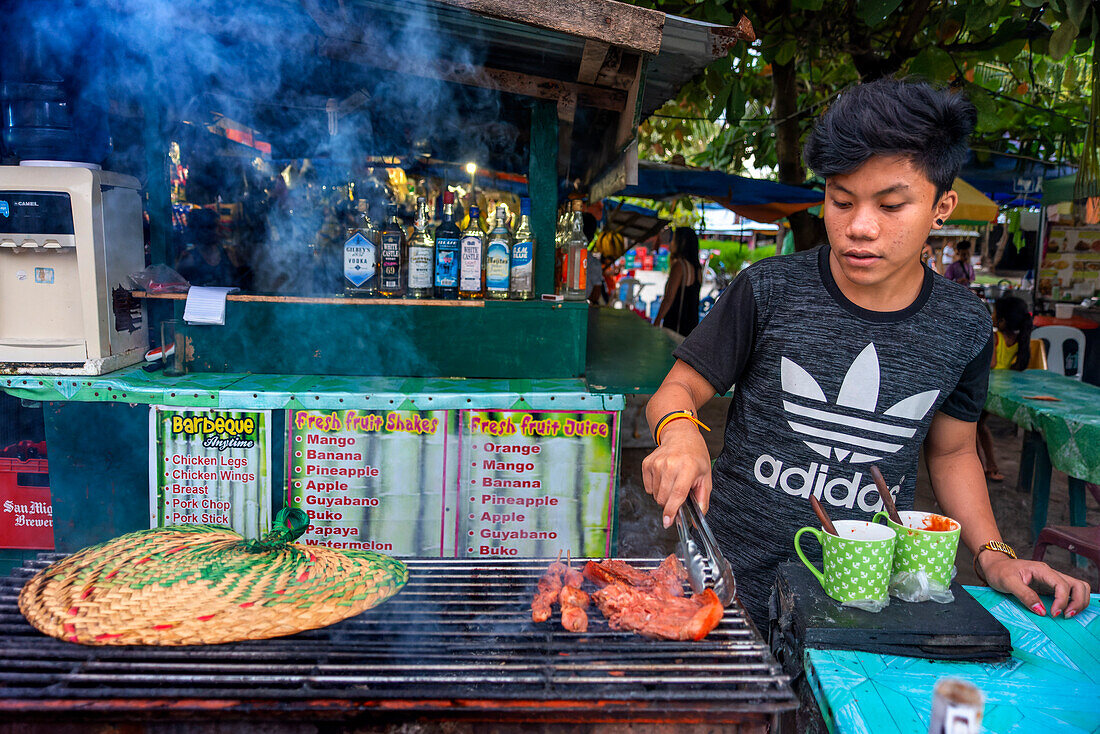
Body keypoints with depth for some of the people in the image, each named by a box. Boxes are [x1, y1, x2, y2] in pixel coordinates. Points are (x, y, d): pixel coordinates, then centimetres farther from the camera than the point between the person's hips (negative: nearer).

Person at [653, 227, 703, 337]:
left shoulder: (679, 265, -13)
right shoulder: (698, 268, 12)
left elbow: (669, 299, -16)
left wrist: (656, 323, -13)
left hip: (676, 325, -8)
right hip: (693, 324, 8)